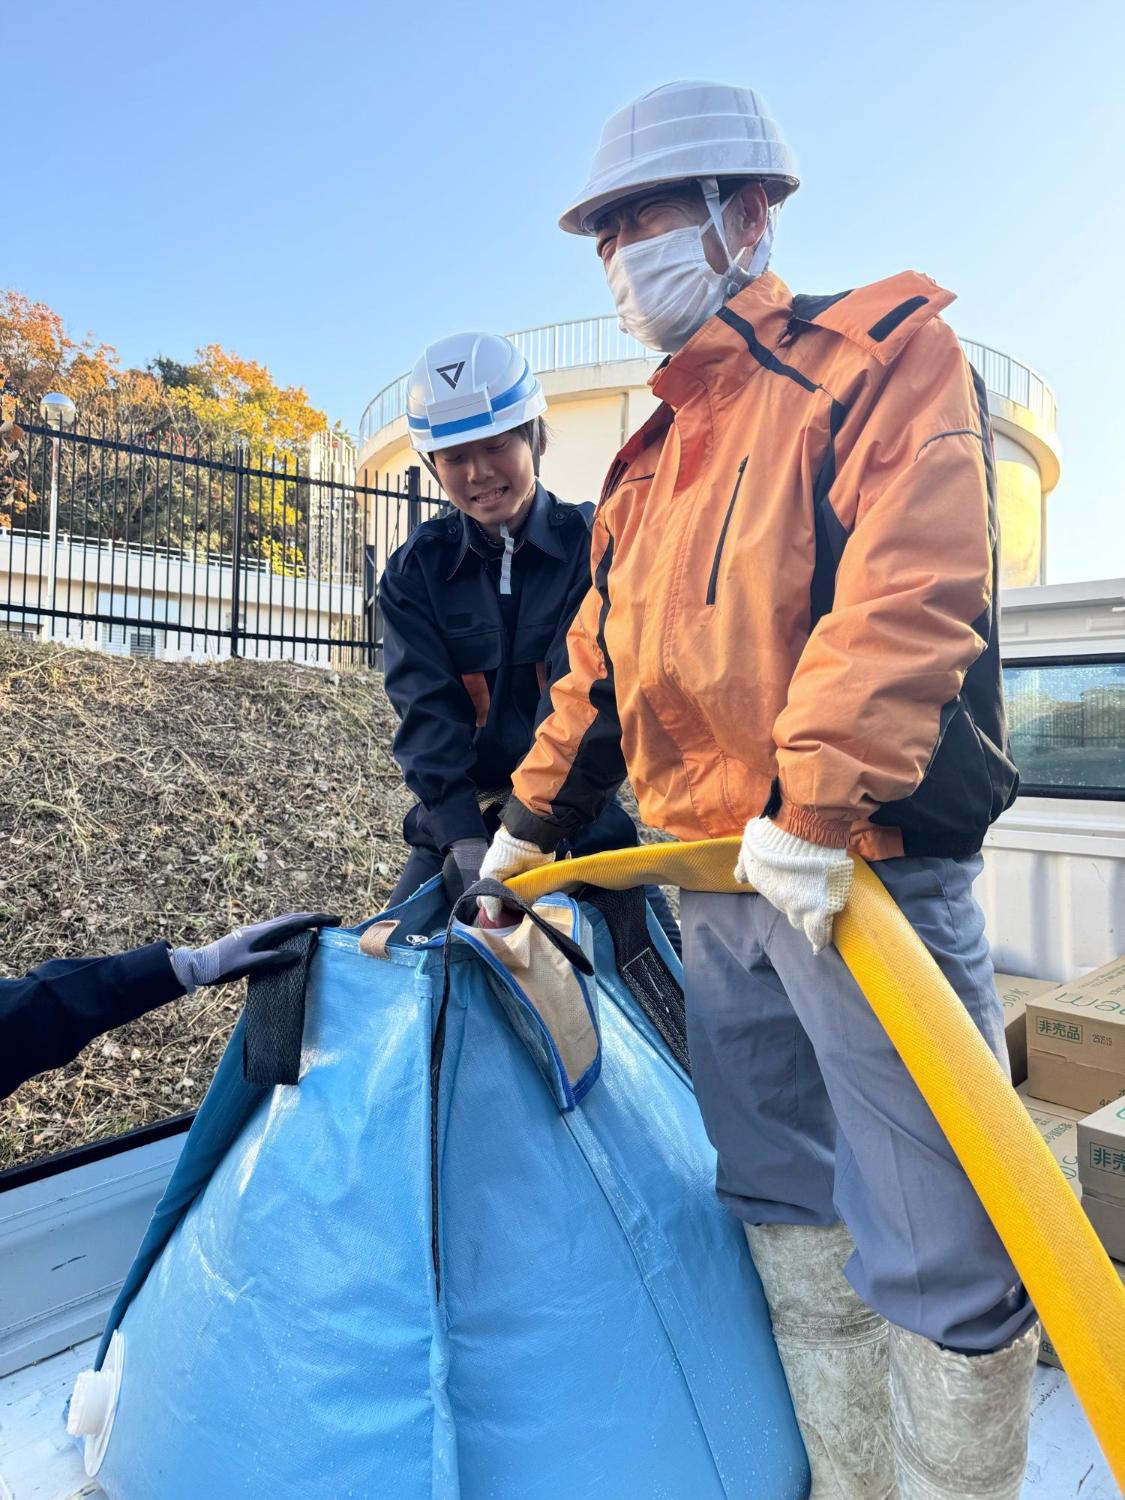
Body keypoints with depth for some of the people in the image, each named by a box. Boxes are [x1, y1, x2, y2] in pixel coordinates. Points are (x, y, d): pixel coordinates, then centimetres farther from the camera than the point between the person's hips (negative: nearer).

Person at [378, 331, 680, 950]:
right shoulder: (415, 571, 1)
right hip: (457, 823, 2)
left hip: (582, 819, -1)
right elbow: (426, 714, -9)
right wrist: (464, 839, -23)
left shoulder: (594, 545, -5)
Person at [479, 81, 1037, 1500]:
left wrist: (816, 802, -26)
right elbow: (598, 671, 22)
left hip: (860, 865, -7)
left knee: (934, 1239, 2)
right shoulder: (647, 462, 21)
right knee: (783, 1203, 17)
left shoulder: (882, 354, 2)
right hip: (709, 882, 7)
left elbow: (909, 588, -16)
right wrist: (530, 819, 21)